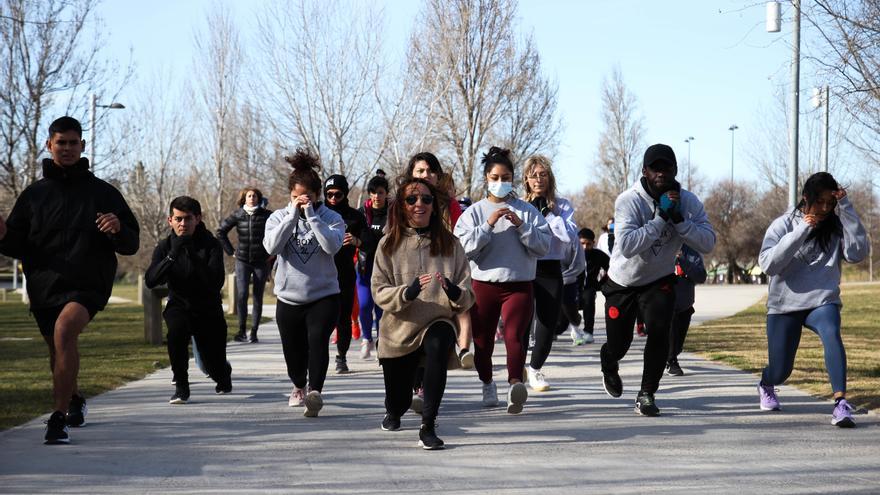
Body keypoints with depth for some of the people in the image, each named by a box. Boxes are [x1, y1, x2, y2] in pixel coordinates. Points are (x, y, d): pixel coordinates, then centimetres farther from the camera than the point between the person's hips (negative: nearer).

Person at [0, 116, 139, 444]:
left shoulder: (103, 192, 6)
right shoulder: (34, 194, 11)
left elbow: (131, 245, 7)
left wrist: (118, 230, -16)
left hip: (87, 284, -4)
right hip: (43, 285, 4)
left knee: (64, 329, -31)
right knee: (59, 352, 17)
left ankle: (59, 417, -31)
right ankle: (74, 401, 49)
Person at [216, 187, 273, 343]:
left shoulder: (266, 215, -3)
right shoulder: (238, 215, 1)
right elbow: (220, 231, 11)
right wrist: (231, 251, 6)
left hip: (262, 262, 0)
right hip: (242, 261, 0)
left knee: (257, 297, 3)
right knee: (241, 295, -12)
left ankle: (254, 333, 9)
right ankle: (242, 330, -2)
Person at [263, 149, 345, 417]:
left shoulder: (331, 218, -2)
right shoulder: (279, 217, 2)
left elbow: (332, 246, -21)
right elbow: (272, 246, -16)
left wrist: (311, 215, -21)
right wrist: (293, 214, -18)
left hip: (324, 295, -3)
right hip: (289, 297, 3)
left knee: (317, 341, -25)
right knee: (293, 350, 14)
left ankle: (314, 392, -36)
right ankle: (299, 386, 43)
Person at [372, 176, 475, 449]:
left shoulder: (449, 244, 1)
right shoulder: (389, 244, -1)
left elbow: (468, 297, -1)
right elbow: (379, 291, -7)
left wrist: (455, 293, -24)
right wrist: (408, 292, -25)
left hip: (438, 323, -1)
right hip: (399, 328, 1)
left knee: (438, 346, -39)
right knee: (397, 401, 15)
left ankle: (428, 427, -34)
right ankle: (393, 412, 57)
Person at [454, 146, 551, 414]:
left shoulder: (527, 211, 6)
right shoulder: (475, 212, 5)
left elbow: (543, 245, -1)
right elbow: (464, 246, -7)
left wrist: (521, 226, -13)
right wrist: (488, 225, -16)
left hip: (519, 285, -2)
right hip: (483, 284, 2)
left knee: (514, 334, -22)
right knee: (482, 341, 11)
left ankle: (515, 384, -40)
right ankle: (487, 384, 35)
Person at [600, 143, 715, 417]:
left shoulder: (688, 202, -13)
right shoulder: (629, 201, -24)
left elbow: (707, 243, -22)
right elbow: (626, 246, -37)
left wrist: (678, 219, -34)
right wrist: (661, 218, -38)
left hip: (659, 281, 2)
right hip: (622, 283, -1)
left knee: (659, 331, -22)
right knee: (618, 344, 8)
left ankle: (647, 394, -4)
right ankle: (608, 368, 47)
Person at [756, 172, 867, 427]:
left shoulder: (836, 226, 0)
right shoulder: (784, 224, -5)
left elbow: (858, 253, -16)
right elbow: (768, 264, -17)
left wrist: (846, 207, -18)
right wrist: (801, 231, -24)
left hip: (823, 301, 0)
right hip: (785, 304, 0)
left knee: (831, 333, -34)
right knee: (779, 372, 4)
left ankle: (841, 404, -43)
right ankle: (765, 387, 43)